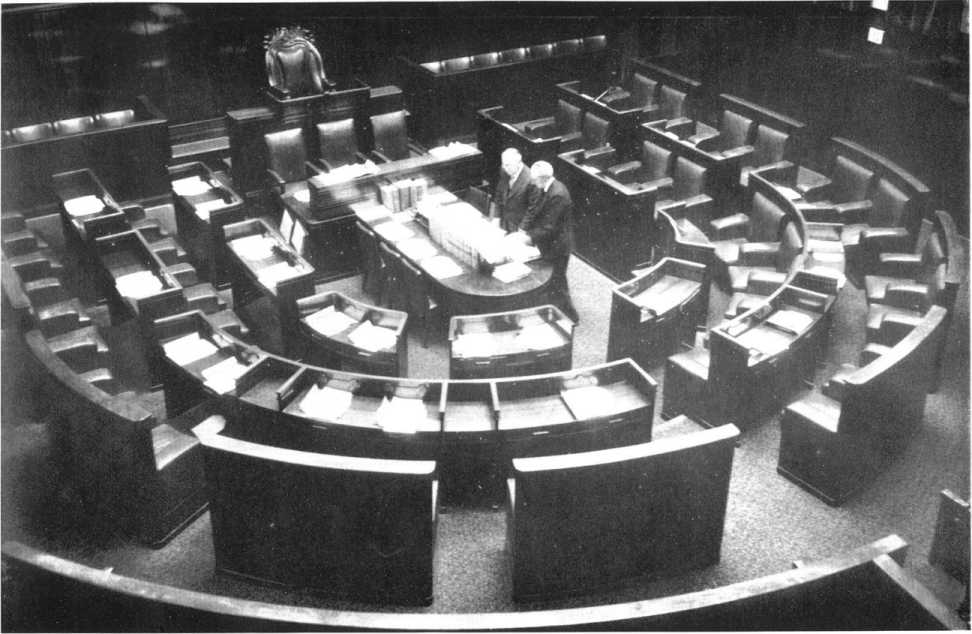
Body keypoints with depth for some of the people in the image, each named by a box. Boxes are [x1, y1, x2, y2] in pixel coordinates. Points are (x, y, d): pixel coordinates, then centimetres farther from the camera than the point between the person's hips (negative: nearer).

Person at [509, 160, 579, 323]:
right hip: (547, 244, 9)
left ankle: (572, 317, 20)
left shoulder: (557, 195, -29)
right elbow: (533, 210, 3)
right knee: (548, 280, 23)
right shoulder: (544, 188, 0)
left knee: (557, 284, 4)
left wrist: (530, 238, -22)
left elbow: (549, 227, -27)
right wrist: (522, 230, -9)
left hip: (557, 246, -9)